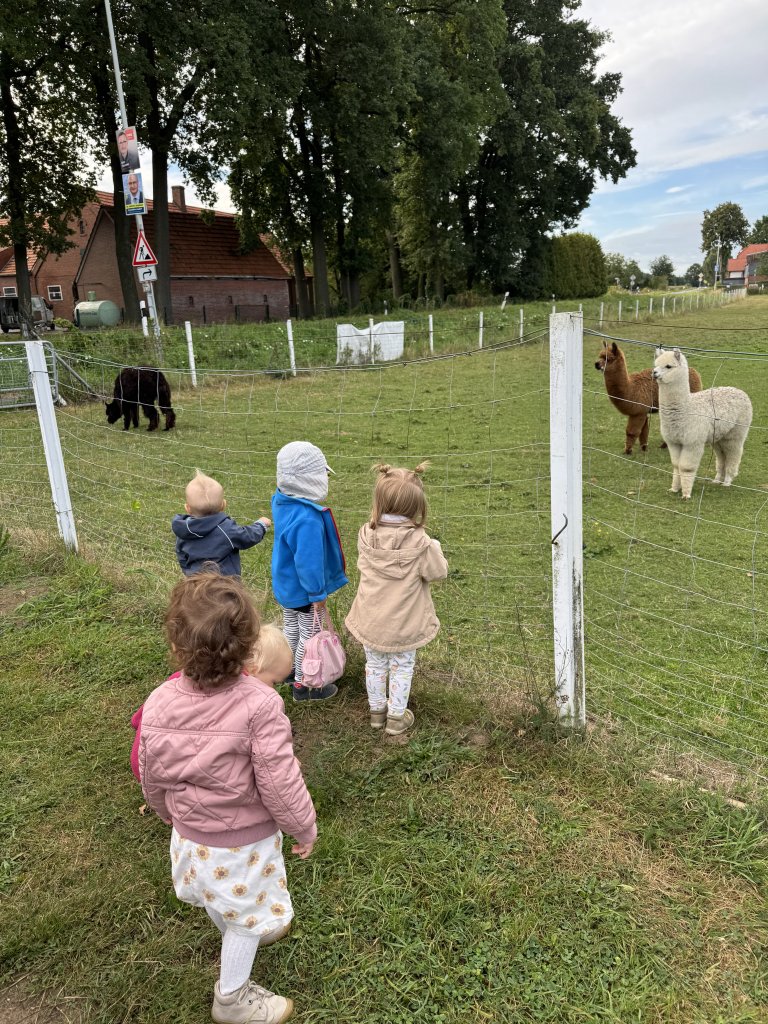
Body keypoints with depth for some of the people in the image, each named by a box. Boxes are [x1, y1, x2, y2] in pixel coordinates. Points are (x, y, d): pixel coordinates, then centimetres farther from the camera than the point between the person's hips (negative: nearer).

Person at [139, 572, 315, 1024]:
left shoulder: (158, 703, -18)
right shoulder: (259, 704, -34)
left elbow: (152, 779, -3)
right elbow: (280, 784, -27)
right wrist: (304, 829, -8)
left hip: (191, 833, 5)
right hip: (244, 839, -5)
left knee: (219, 900, 32)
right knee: (246, 913, 21)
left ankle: (240, 936, 60)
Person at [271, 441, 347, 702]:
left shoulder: (282, 500, -7)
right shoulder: (307, 519, -37)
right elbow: (308, 561, -30)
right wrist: (318, 594, -17)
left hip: (284, 583, 8)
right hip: (303, 590, -8)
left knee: (291, 627, 27)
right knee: (310, 634, 13)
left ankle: (290, 669, 47)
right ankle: (303, 685, 30)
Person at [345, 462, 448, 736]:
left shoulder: (366, 534, -15)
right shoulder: (419, 542, -25)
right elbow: (438, 572, -11)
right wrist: (433, 546, 5)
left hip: (370, 619, 3)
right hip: (403, 624, -3)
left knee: (375, 665, 22)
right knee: (402, 668, 18)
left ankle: (377, 710, 41)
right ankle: (397, 718, 31)